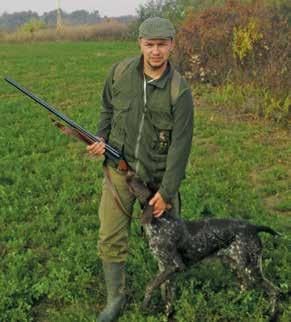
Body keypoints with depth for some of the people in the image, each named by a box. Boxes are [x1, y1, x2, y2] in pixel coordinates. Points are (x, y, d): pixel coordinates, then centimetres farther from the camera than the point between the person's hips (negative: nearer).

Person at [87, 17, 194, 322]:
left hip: (158, 174, -2)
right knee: (111, 238, 4)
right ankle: (115, 297, 24)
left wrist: (167, 190, -15)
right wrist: (101, 140, -7)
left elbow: (180, 144, -15)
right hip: (119, 169, 2)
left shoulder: (179, 91, -17)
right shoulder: (120, 73, -8)